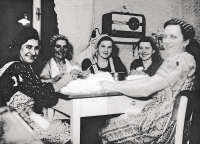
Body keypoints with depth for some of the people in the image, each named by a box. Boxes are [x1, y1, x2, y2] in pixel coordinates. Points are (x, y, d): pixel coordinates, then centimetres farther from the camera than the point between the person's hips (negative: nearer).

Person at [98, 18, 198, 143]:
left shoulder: (180, 59, -19)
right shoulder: (175, 59, 14)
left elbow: (145, 90, -22)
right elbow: (151, 80, 12)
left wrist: (113, 86, -11)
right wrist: (121, 82, 3)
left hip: (164, 126, -9)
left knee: (106, 133, 0)